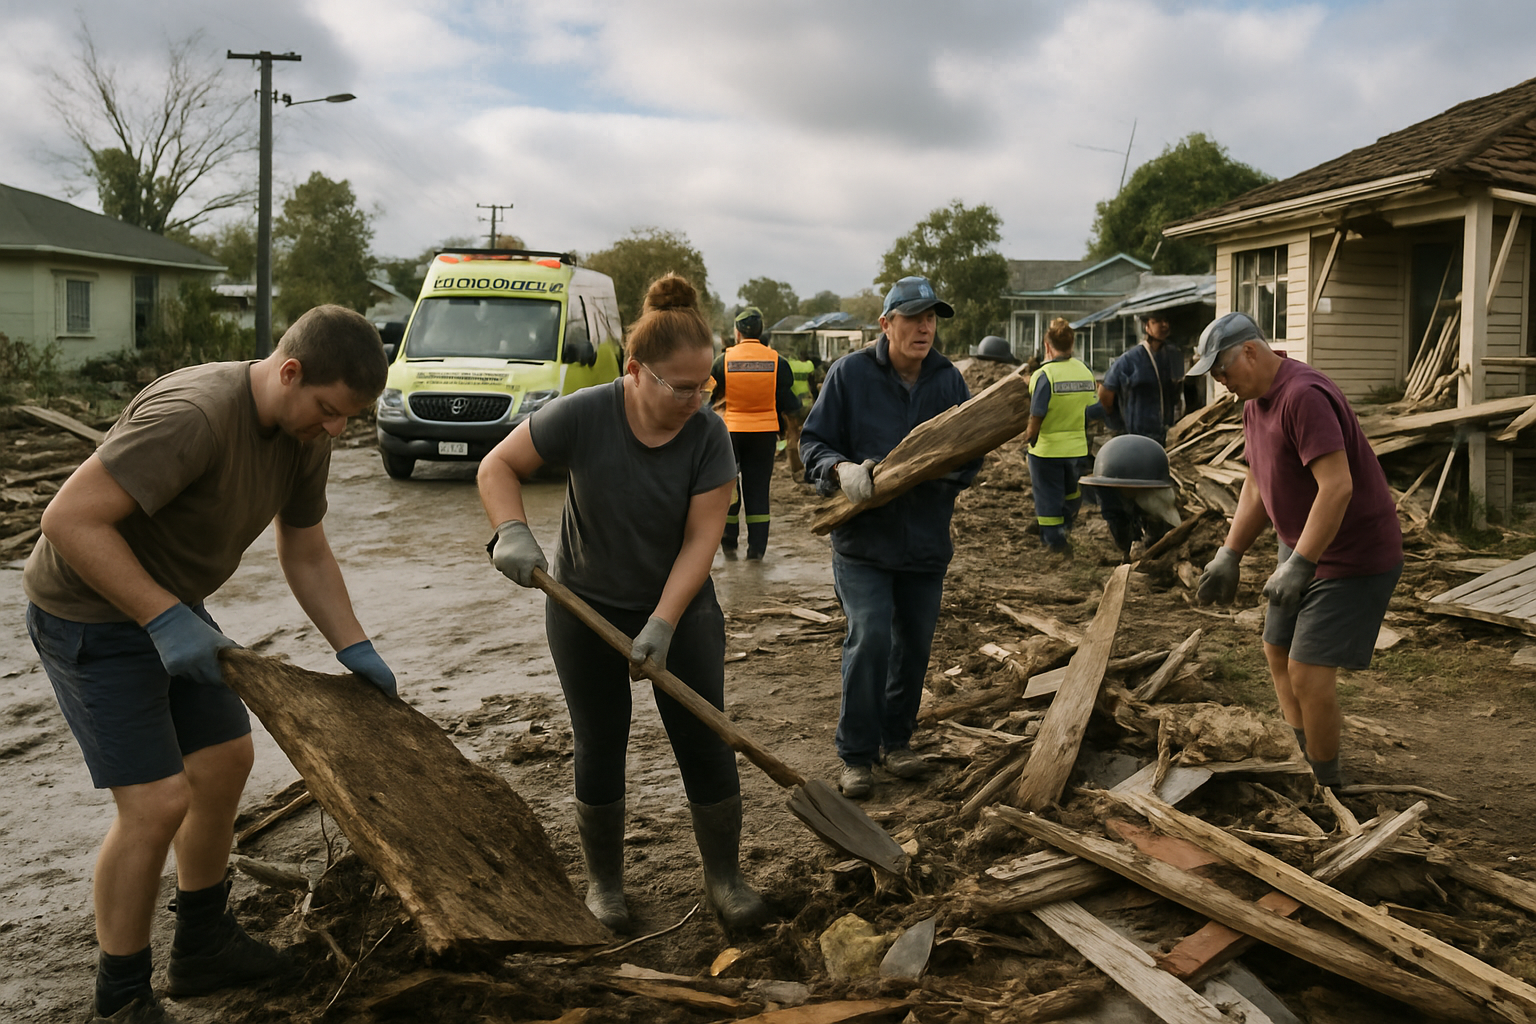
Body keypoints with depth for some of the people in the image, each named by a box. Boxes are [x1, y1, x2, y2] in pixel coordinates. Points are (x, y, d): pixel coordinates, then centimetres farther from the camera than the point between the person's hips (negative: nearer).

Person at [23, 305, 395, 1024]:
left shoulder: (306, 434, -4)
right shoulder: (193, 417, -33)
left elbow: (305, 553, 8)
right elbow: (70, 519, -33)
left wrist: (355, 649, 2)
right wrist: (164, 620, -33)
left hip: (170, 606, 9)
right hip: (91, 615, -9)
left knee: (226, 761, 13)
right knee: (157, 802, -10)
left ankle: (202, 948, 31)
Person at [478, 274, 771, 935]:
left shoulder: (708, 436, -16)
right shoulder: (582, 416, -19)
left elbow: (701, 539, -18)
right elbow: (498, 466, -9)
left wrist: (663, 624, -26)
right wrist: (512, 532, -28)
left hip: (681, 609, 1)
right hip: (586, 608, -1)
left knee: (705, 743, 1)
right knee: (600, 750, 8)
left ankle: (724, 877, 18)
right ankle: (604, 882, 27)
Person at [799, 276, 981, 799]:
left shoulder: (948, 379, 4)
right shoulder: (850, 372, -6)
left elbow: (972, 453, 7)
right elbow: (813, 442, -3)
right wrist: (843, 470, -24)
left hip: (927, 540, 4)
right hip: (863, 537, -4)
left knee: (915, 643, 12)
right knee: (870, 639, -13)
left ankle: (897, 739, 31)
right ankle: (856, 753, 2)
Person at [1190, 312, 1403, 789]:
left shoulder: (1304, 397, -26)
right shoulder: (1255, 403, 6)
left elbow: (1337, 487, -32)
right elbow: (1257, 486, 15)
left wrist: (1298, 566, -31)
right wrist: (1228, 556, 11)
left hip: (1355, 556, -10)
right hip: (1302, 547, 10)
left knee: (1308, 671, -10)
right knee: (1278, 653, 15)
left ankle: (1327, 790, 8)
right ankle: (1305, 765, 30)